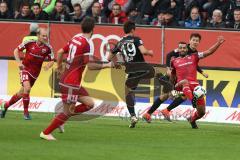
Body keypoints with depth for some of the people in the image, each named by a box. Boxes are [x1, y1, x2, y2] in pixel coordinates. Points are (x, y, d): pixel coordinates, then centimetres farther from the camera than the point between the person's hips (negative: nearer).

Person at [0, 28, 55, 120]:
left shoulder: (48, 48, -8)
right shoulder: (29, 43, -13)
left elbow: (52, 60, 2)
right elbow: (16, 50, -2)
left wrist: (48, 65, -20)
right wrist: (19, 62, -16)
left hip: (35, 73, 3)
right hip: (25, 69, -3)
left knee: (22, 93, 12)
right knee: (27, 88, -25)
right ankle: (26, 112, -12)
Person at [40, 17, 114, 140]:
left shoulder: (75, 39, 8)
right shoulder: (85, 44, -18)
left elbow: (60, 52, 16)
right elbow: (90, 65, -21)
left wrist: (59, 67, 30)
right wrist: (106, 65, -10)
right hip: (71, 83, -9)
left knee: (89, 103, 9)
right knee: (67, 112, -1)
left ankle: (61, 119, 12)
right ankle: (46, 133, 8)